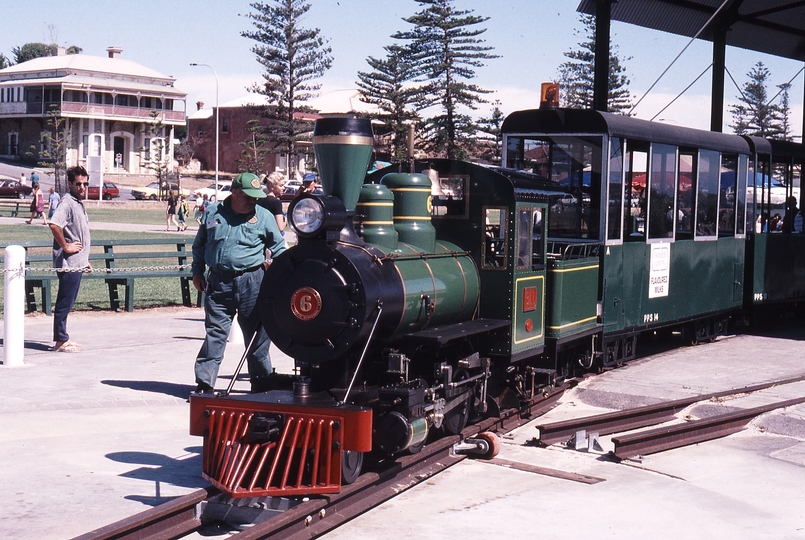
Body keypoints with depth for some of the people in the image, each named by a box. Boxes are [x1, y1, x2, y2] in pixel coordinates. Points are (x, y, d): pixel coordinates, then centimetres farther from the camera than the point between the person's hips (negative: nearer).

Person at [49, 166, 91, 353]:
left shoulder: (79, 204, 16)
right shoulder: (67, 203, -14)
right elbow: (54, 225, -30)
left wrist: (85, 259, 24)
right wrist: (66, 247, -21)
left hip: (77, 263, 10)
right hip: (68, 263, -10)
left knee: (68, 302, 14)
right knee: (65, 303, -3)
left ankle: (62, 339, 21)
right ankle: (60, 341, 3)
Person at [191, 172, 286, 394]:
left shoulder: (264, 216, 3)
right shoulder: (213, 212, 8)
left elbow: (278, 247, 13)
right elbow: (199, 244, 19)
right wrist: (197, 272, 15)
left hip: (252, 282, -1)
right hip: (218, 282, 1)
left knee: (257, 335, 4)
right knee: (214, 333, 1)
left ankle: (261, 384, 16)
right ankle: (204, 383, 5)